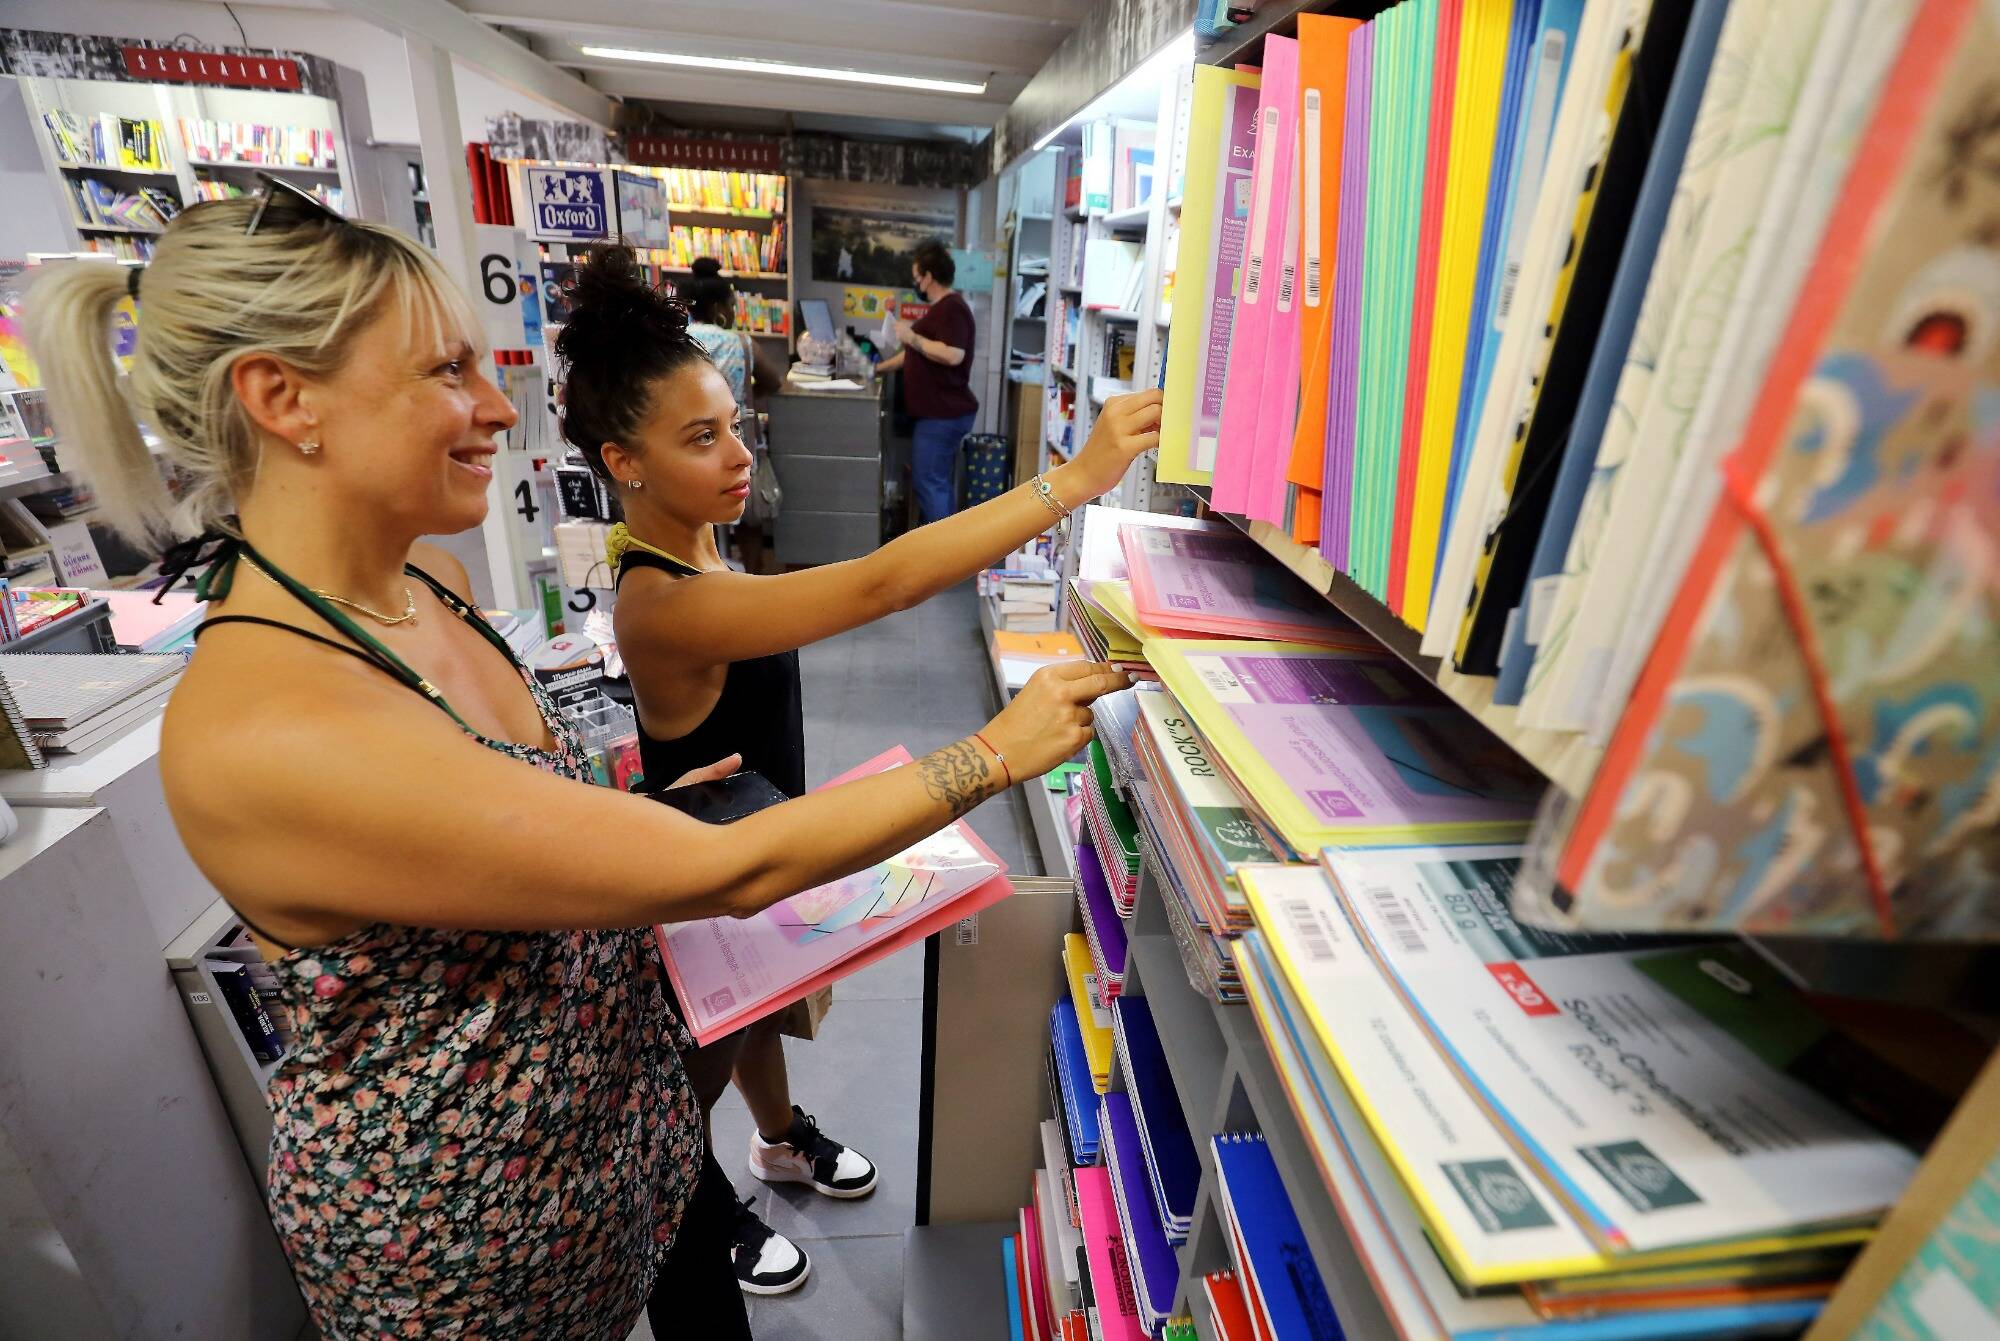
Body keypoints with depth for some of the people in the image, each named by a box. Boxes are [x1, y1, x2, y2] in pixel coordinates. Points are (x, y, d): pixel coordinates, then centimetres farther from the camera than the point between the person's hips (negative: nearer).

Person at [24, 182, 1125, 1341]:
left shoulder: (430, 585, -7)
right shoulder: (258, 732, -34)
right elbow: (725, 875, -34)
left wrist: (640, 805, -4)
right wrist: (995, 756, -26)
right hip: (467, 1220, -6)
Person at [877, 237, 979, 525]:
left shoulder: (952, 308, -16)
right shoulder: (941, 307, 17)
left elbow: (953, 355, -28)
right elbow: (917, 352, 26)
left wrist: (912, 337, -19)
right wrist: (881, 367, 27)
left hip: (943, 414, -11)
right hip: (937, 412, 11)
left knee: (927, 482, -7)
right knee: (936, 482, 15)